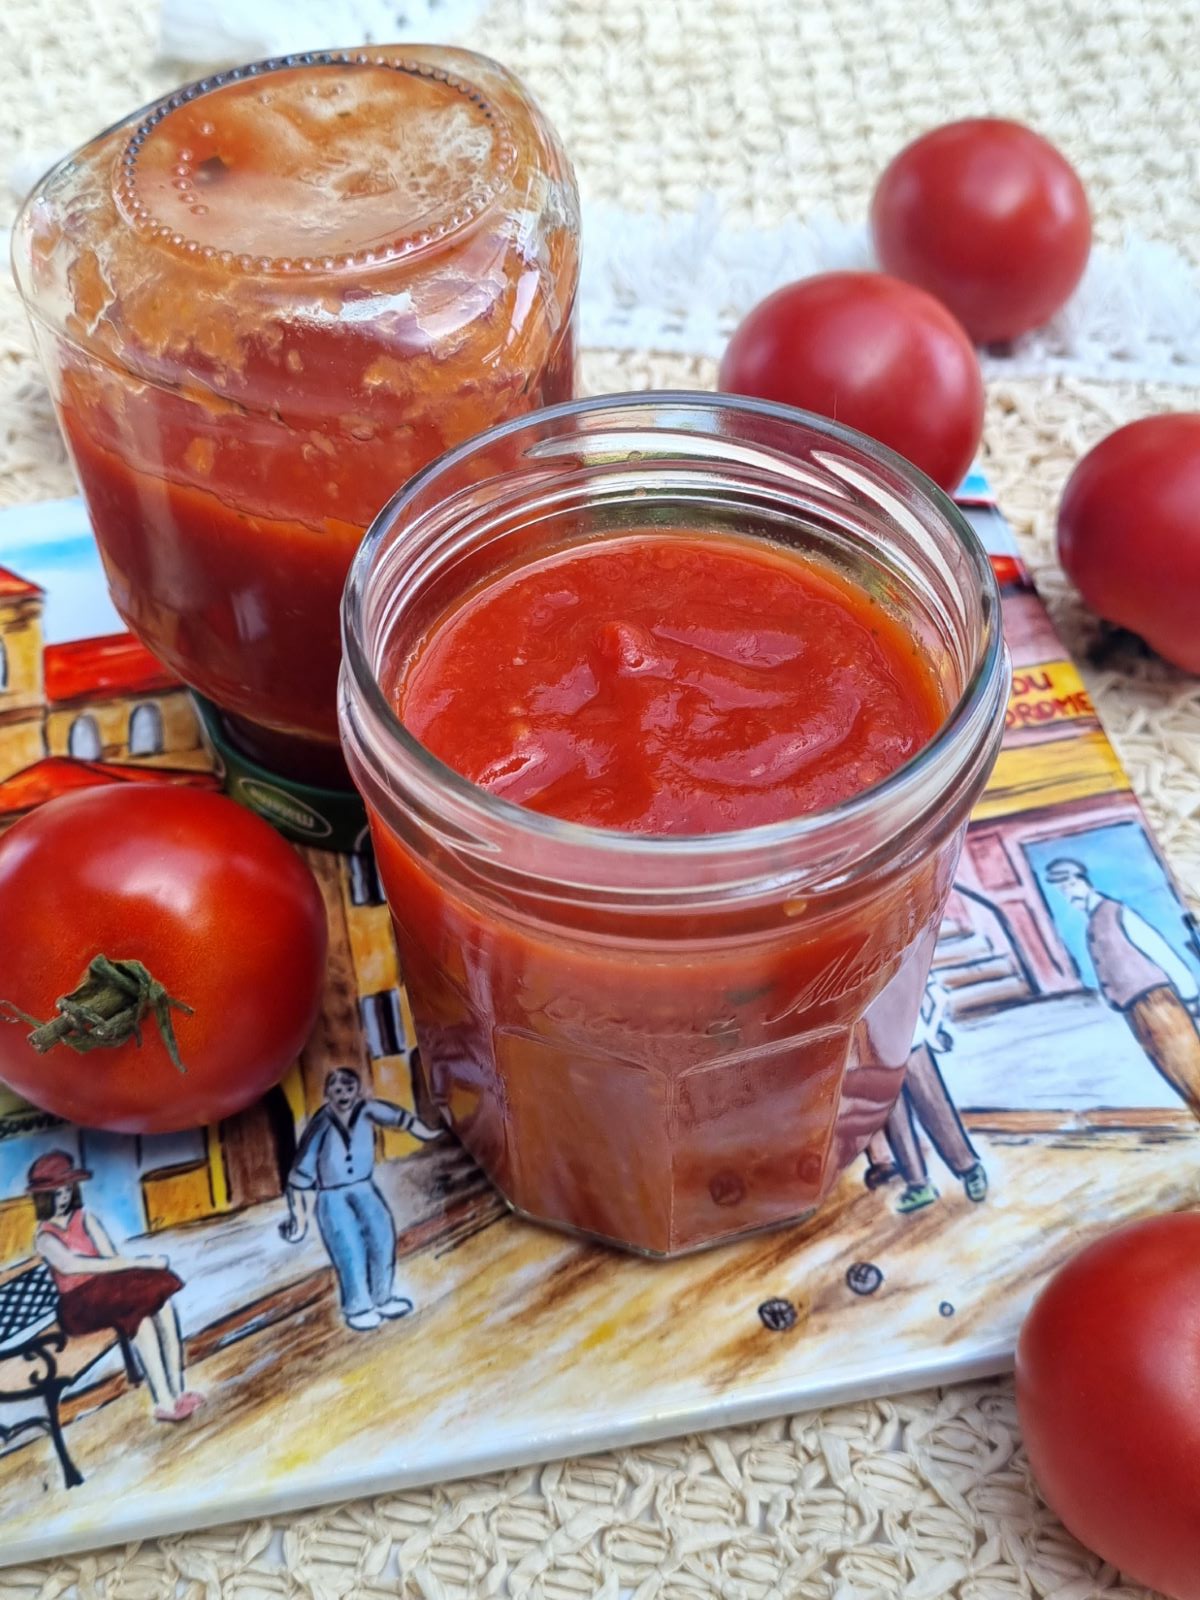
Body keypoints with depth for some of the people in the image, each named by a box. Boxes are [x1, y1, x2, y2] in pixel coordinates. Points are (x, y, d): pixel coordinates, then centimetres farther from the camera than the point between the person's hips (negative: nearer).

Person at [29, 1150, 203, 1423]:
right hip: (80, 1303, -5)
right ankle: (164, 1401, -33)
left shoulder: (85, 1218, 12)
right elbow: (76, 1266, -21)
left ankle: (178, 1390, -26)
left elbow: (109, 1256, 0)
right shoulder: (44, 1237, -4)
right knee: (140, 1315, -32)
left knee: (162, 1300, -25)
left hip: (108, 1288, 5)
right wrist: (138, 1262, -25)